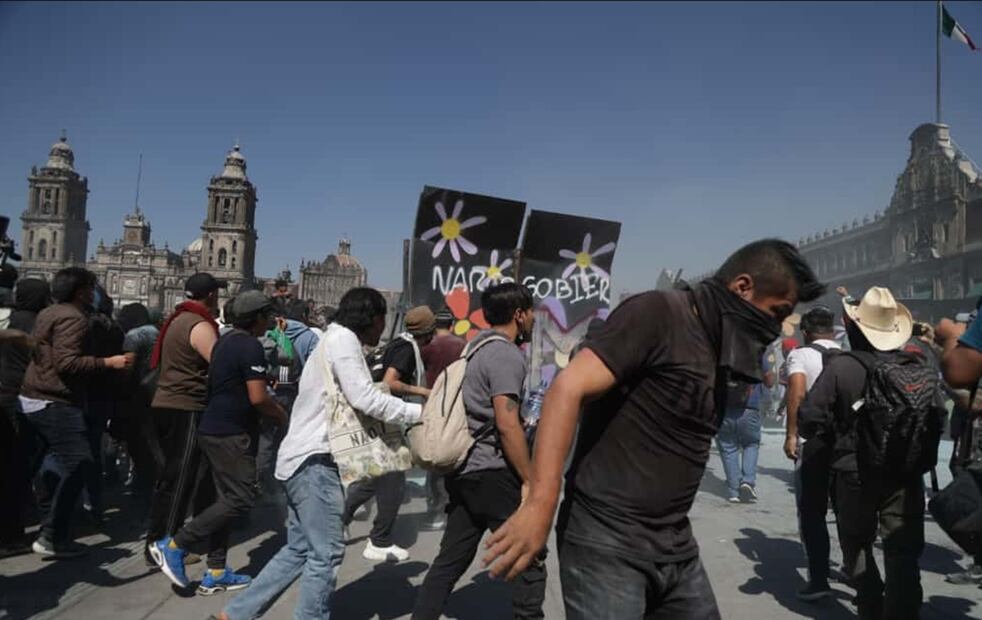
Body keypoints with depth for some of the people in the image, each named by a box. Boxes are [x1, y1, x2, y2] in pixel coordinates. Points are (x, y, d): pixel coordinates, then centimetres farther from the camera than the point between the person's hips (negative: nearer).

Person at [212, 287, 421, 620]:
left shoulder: (333, 340, 20)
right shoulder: (343, 338, -11)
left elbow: (351, 400, 17)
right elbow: (365, 399, -18)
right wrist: (419, 412, -11)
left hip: (305, 457, 10)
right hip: (314, 459, -10)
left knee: (299, 550, 15)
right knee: (326, 554, -4)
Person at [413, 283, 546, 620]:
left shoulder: (475, 348, 15)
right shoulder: (507, 355, -14)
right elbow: (507, 425, -21)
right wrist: (529, 481, -15)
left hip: (463, 471, 9)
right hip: (492, 473, -9)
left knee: (450, 560, 15)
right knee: (530, 559, 4)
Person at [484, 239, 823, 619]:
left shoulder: (723, 345, 12)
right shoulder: (657, 313, -13)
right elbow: (568, 388, -22)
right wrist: (540, 506, -28)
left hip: (676, 546, 8)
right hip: (606, 541, -8)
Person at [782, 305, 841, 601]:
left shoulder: (800, 355, -3)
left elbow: (797, 392, -18)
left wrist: (791, 435, -16)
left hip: (814, 441, -5)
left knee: (812, 512, 4)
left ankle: (819, 580, 2)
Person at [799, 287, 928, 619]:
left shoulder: (840, 367, -16)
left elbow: (809, 420, -17)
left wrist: (835, 437, 4)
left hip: (855, 473, -2)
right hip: (905, 473, 2)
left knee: (857, 546, 17)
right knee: (903, 552, 9)